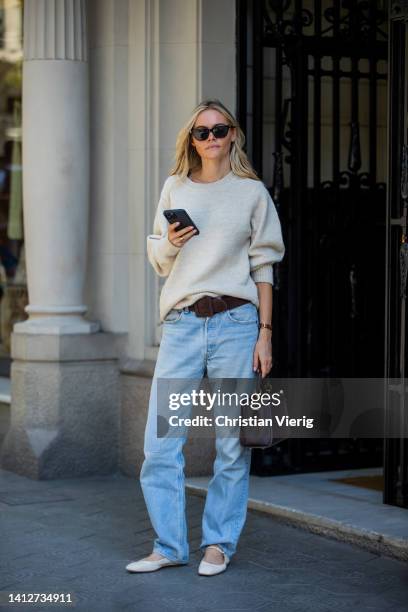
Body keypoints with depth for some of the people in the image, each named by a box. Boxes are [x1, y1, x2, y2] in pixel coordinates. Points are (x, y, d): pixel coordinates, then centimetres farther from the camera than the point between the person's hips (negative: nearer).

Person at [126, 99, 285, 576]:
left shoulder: (252, 192, 8)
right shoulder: (175, 188, 13)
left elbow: (263, 266, 7)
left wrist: (265, 332, 0)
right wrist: (170, 244, -5)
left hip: (235, 322, -2)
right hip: (181, 323, 2)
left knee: (233, 442, 1)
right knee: (160, 441, -4)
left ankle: (219, 543, 12)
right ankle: (169, 545, 6)